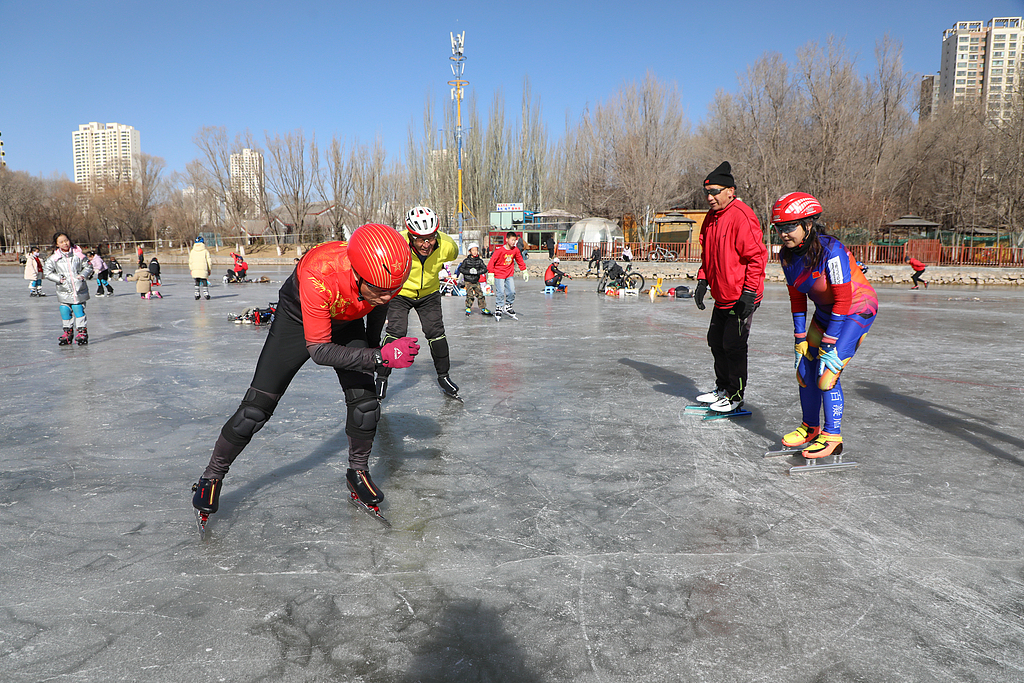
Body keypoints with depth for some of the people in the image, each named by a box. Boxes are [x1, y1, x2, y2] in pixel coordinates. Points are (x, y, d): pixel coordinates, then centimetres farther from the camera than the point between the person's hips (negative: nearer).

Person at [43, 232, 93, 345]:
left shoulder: (78, 255, 2)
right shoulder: (54, 258, 2)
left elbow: (88, 267, 11)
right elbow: (47, 271, 7)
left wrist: (83, 275, -6)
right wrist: (58, 278, -6)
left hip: (79, 289, -1)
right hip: (64, 290, 1)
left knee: (78, 309, -2)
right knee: (65, 310, 3)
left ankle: (82, 331, 9)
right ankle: (68, 331, 18)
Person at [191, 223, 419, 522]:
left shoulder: (389, 271, -29)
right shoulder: (318, 276, -44)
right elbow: (319, 351, -36)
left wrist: (372, 345, 10)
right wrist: (379, 357, -42)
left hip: (346, 323, 4)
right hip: (298, 320, -4)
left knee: (365, 402, -8)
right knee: (257, 407, -4)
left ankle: (358, 472, 16)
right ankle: (213, 475, 17)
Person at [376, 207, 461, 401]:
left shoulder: (446, 245, -25)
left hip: (429, 294, 2)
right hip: (399, 293, -2)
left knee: (436, 333, -2)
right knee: (396, 332, -13)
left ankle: (443, 376, 19)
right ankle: (382, 377, 4)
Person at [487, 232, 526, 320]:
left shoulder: (515, 250, -1)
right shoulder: (500, 250, -16)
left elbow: (520, 260, 14)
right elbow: (492, 261, -13)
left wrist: (524, 270, 13)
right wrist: (491, 273, -17)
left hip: (509, 274, 5)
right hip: (499, 274, -5)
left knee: (512, 291, -3)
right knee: (500, 292, -7)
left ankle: (508, 307, 15)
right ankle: (498, 309, 5)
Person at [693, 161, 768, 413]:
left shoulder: (741, 217, -18)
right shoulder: (711, 217, 9)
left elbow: (756, 257, -20)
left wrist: (749, 293, -22)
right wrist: (703, 281, 11)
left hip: (741, 298, -9)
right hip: (721, 297, 9)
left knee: (733, 346, -5)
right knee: (716, 342, 16)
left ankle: (736, 397, 10)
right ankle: (722, 388, 32)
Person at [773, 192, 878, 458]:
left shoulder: (830, 251, -30)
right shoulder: (787, 255, -8)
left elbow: (843, 299, -26)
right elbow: (797, 297, 2)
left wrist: (829, 344, -24)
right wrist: (800, 339, 2)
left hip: (857, 310, -7)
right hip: (825, 311, 7)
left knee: (827, 373, -14)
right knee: (805, 369, 5)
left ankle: (832, 438, -1)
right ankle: (810, 428, 24)